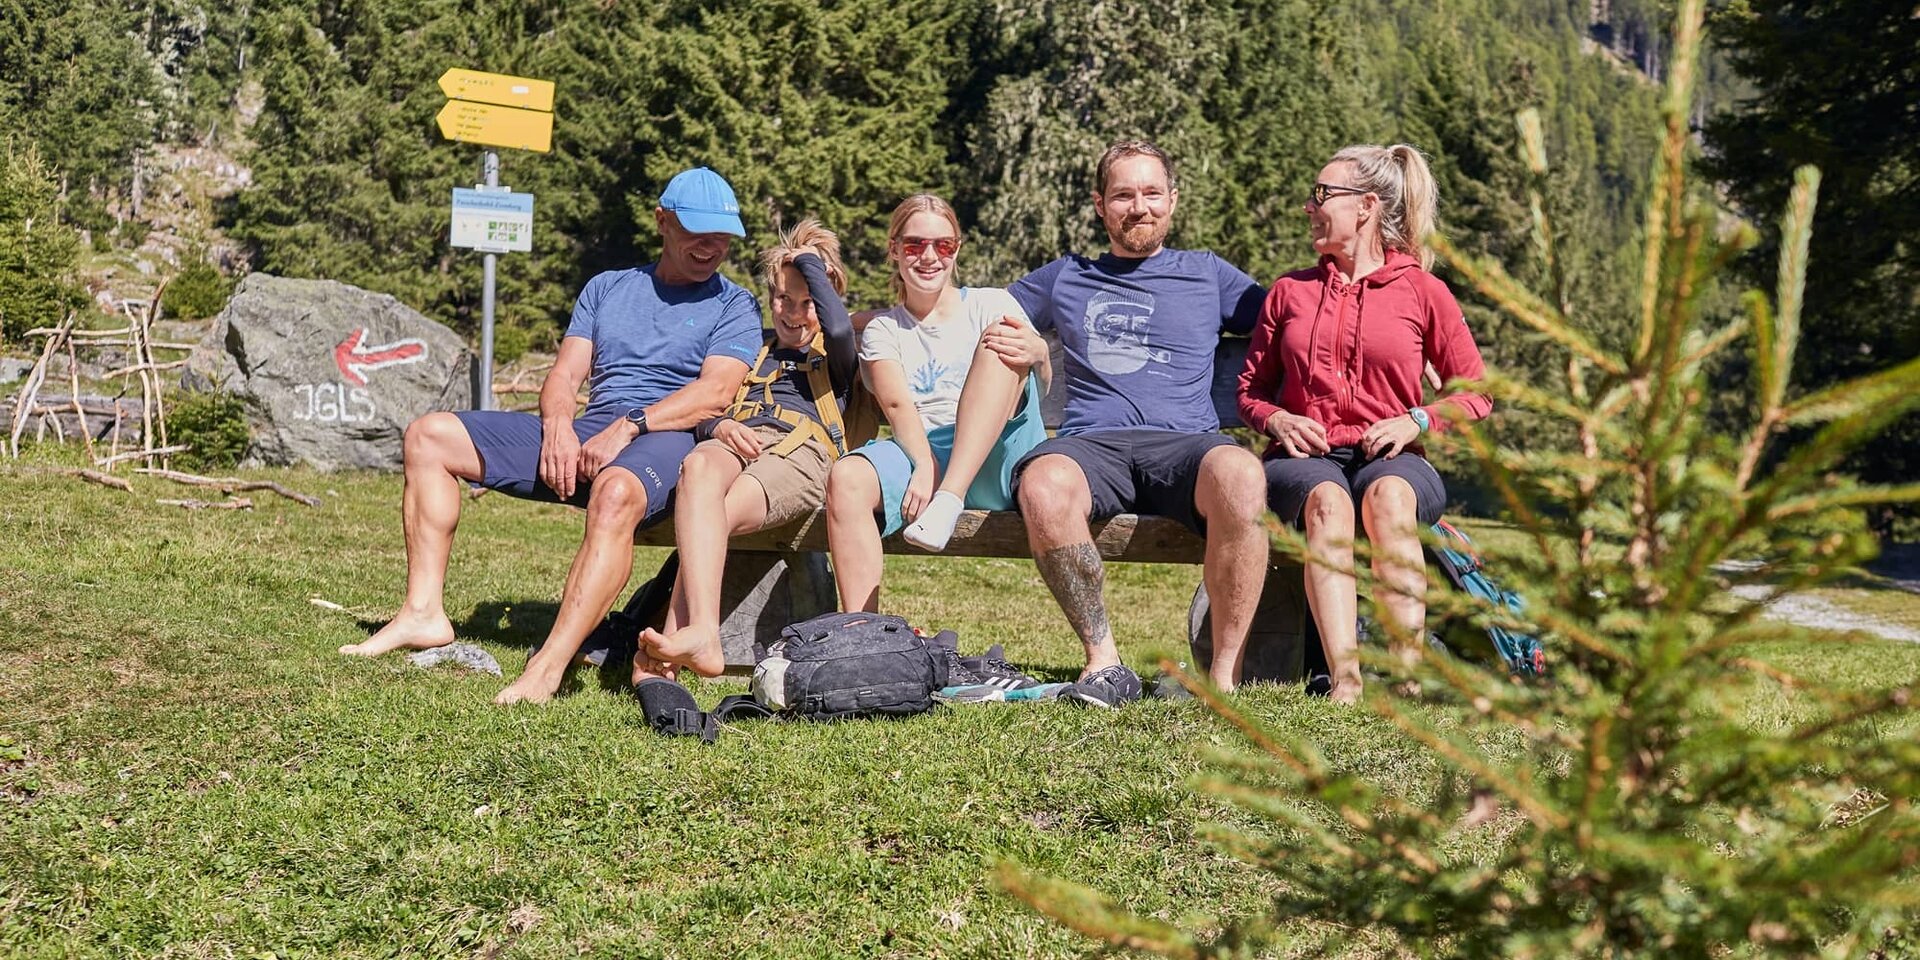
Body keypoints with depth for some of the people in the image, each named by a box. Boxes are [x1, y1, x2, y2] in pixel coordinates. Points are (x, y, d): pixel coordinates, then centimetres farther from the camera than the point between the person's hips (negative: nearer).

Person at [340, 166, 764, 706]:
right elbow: (565, 376, 14)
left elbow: (716, 393, -8)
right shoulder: (606, 288, 23)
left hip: (666, 439, -6)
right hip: (582, 435, 6)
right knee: (429, 436, -1)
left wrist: (628, 428, -20)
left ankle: (549, 667, -47)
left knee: (616, 492, -42)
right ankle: (424, 614, -9)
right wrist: (559, 428, -9)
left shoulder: (735, 307, 8)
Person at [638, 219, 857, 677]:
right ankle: (702, 636, -54)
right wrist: (721, 426, 0)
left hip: (799, 450, -2)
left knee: (715, 514, -36)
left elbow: (839, 327, -2)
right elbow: (702, 412, 26)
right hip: (734, 444, 2)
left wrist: (810, 262, 11)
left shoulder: (833, 359, 25)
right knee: (698, 466, -39)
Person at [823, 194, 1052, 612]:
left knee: (1001, 344, -24)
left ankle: (949, 498, -37)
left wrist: (1037, 351, -29)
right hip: (920, 453, 1)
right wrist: (924, 465, -22)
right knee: (847, 478, -31)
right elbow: (896, 404, -1)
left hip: (998, 461, -1)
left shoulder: (990, 305, 14)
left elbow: (1043, 382, -3)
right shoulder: (882, 329, 17)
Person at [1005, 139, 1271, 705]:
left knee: (1239, 474, -38)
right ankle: (1104, 661, -26)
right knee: (1043, 483, -37)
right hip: (1093, 444, 1)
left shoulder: (1208, 275, 25)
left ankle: (1226, 671, -28)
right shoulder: (1063, 281, 28)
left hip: (1185, 443, -1)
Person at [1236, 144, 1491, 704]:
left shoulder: (1421, 291, 10)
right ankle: (1345, 678, -49)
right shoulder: (1290, 291, 18)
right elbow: (1250, 390, 21)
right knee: (1326, 499, -37)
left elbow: (1476, 394, 11)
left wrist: (1417, 420, -7)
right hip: (1304, 457, 1)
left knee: (1387, 497, -38)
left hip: (1390, 458, -1)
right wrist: (1278, 420, -1)